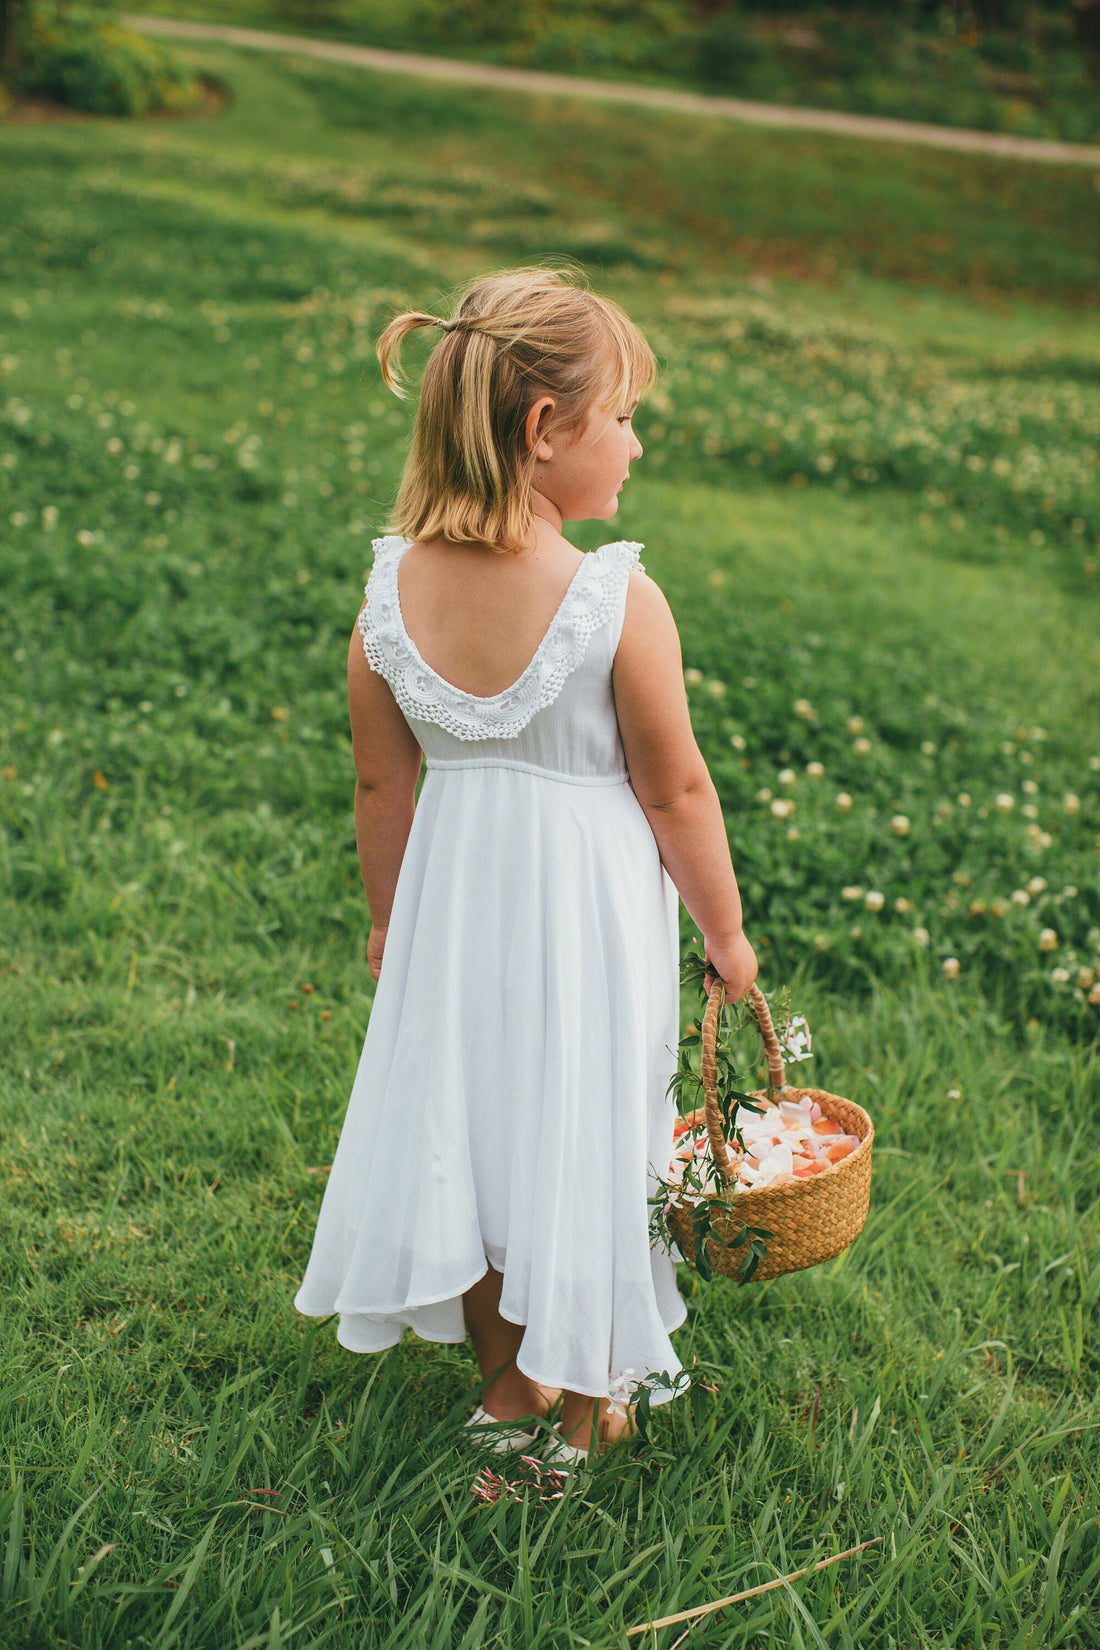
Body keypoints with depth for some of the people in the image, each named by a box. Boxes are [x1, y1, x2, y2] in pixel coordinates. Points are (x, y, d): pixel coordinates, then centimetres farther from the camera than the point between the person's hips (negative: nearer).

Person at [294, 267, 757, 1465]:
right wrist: (724, 933, 1)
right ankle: (586, 1407, 32)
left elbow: (381, 784, -1)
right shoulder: (620, 601, -23)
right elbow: (675, 792, -15)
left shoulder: (391, 592, -10)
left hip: (456, 892, 4)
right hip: (588, 904, -4)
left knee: (467, 1121, 20)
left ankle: (508, 1381, 39)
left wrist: (388, 920, 15)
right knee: (582, 1132, 14)